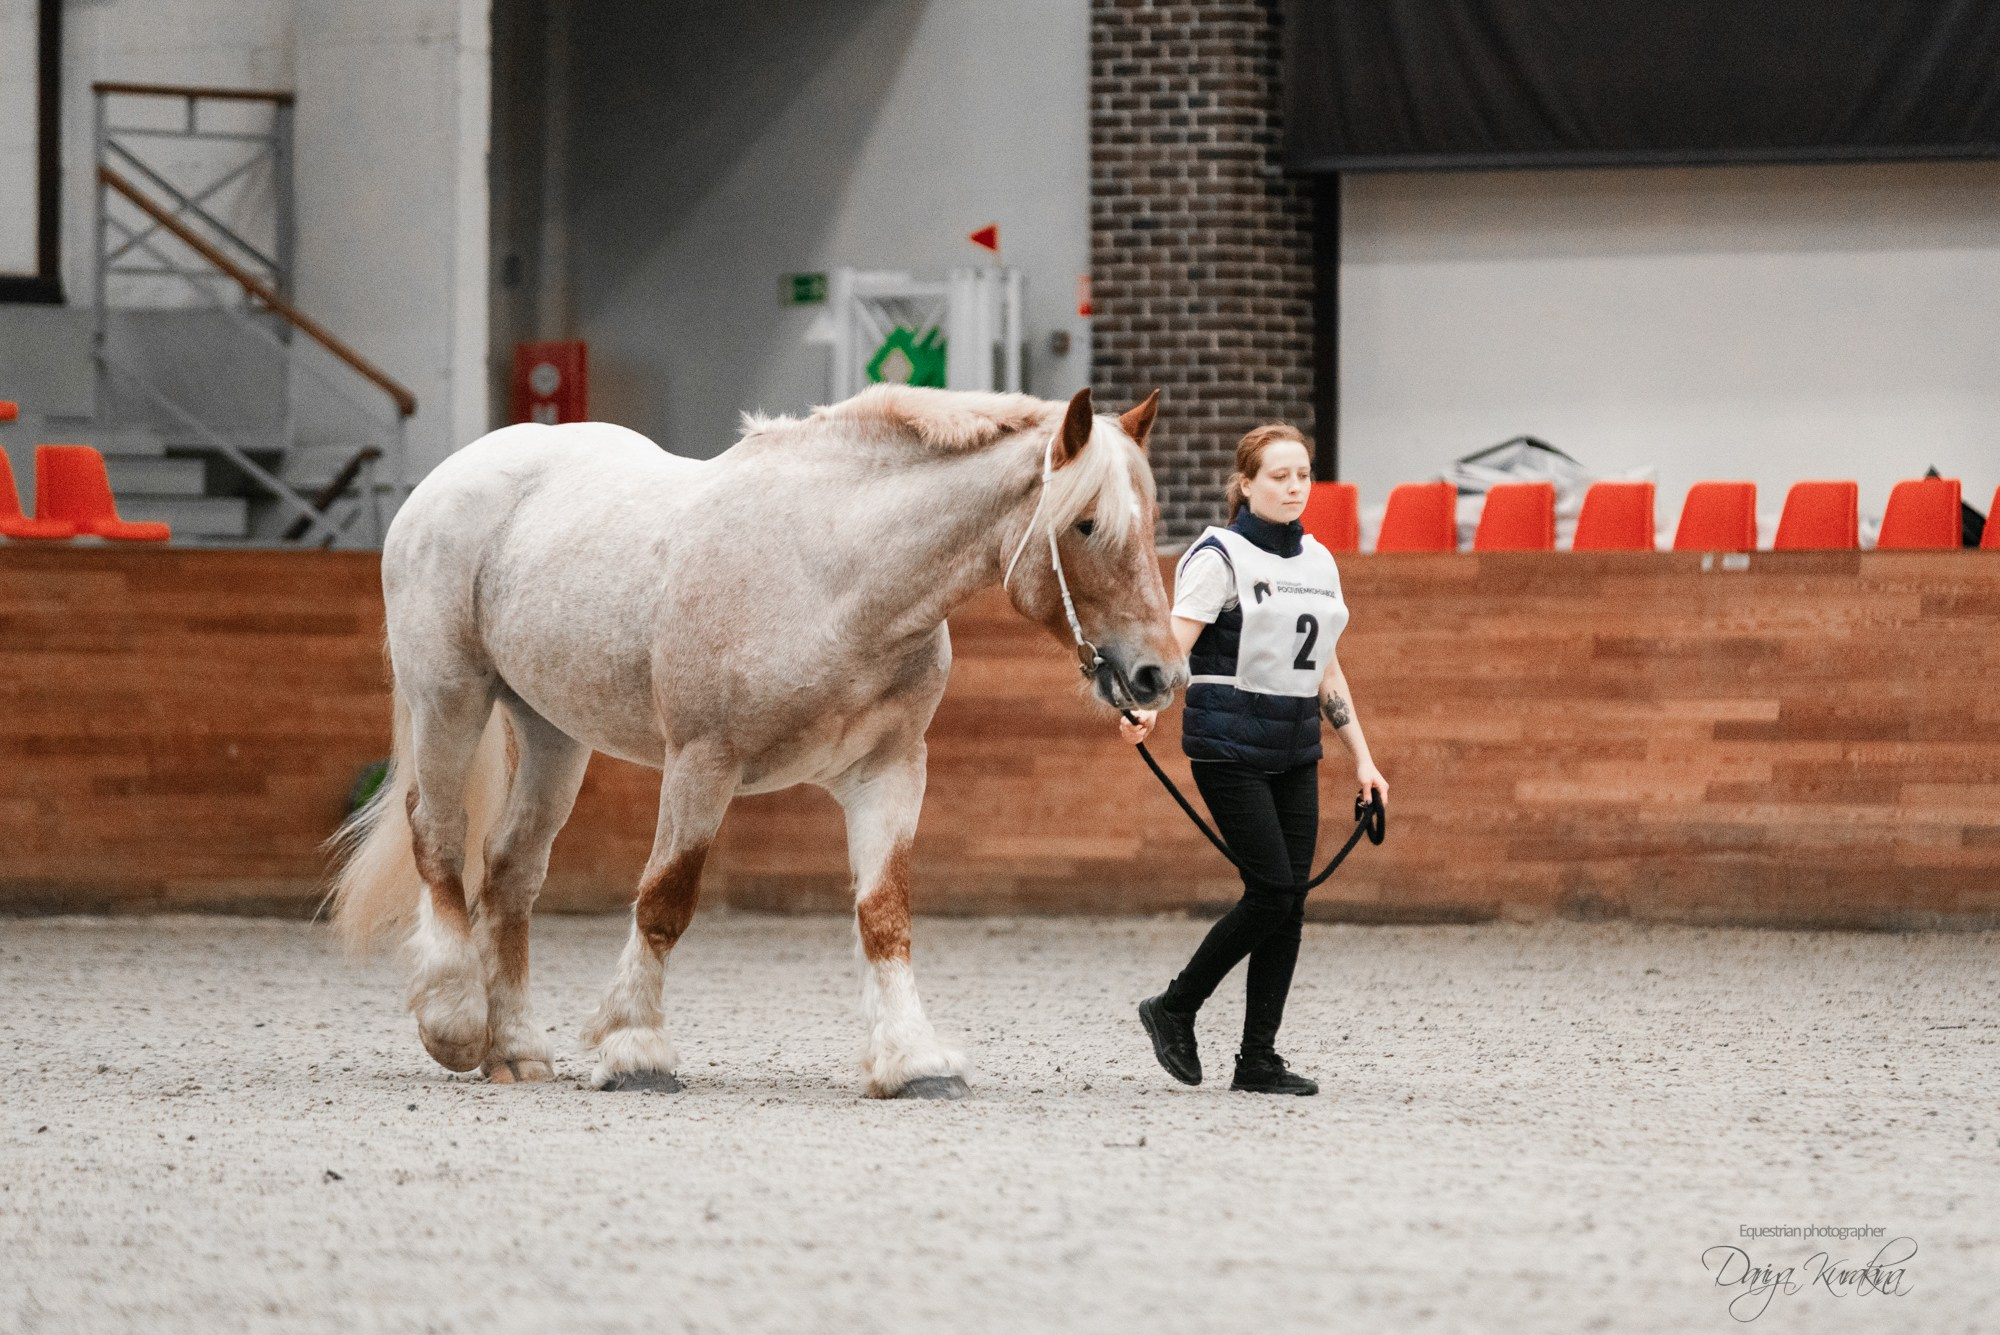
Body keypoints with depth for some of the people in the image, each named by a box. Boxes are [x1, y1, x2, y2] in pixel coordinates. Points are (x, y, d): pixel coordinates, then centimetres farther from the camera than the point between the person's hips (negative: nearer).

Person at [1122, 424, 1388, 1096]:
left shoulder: (1318, 561, 14)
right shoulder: (1221, 556, -7)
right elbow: (1176, 640, -19)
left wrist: (1362, 758, 18)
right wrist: (1147, 705, -38)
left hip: (1295, 750, 7)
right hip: (1230, 747, -7)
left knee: (1291, 900, 1)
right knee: (1271, 891, -13)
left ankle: (1258, 1059, 5)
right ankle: (1174, 1009, 5)